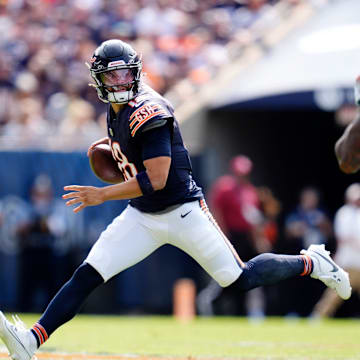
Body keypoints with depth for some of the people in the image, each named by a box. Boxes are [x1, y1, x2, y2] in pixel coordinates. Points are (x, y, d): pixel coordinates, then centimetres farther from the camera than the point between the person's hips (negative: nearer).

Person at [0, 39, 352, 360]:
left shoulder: (148, 112, -23)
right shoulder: (116, 110, 4)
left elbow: (156, 180, -27)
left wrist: (102, 195, -27)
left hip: (182, 211, -7)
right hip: (141, 217, 7)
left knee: (241, 279, 1)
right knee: (86, 276, -7)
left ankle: (311, 262, 23)